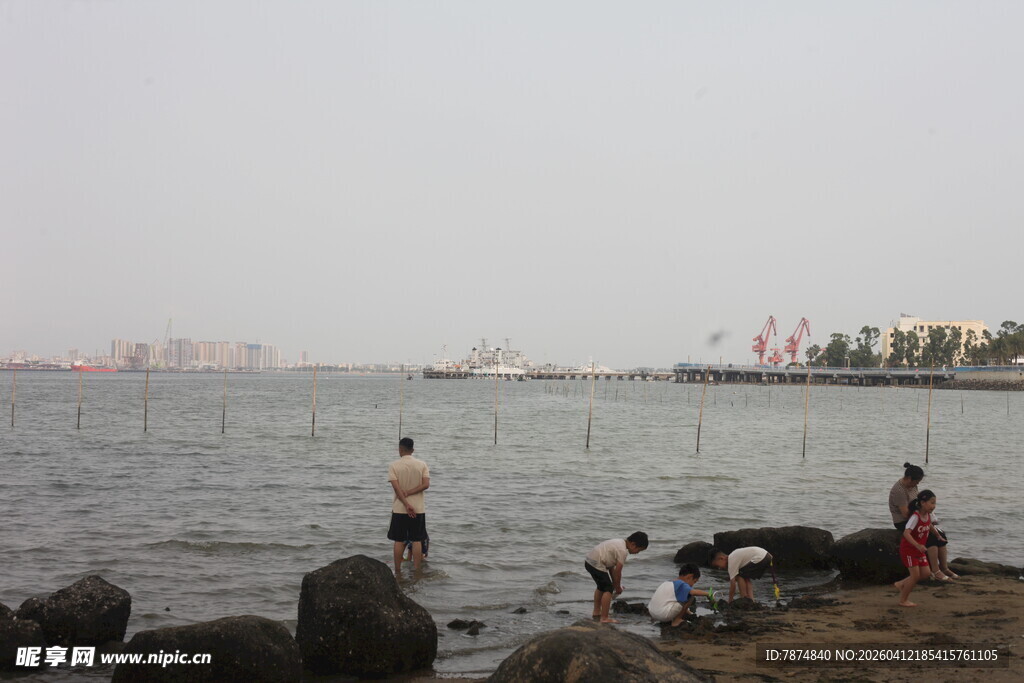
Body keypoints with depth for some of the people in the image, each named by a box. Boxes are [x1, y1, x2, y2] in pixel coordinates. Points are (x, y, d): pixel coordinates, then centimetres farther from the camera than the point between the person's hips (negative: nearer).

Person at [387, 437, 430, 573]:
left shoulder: (393, 466, -5)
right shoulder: (422, 465, 0)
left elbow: (396, 487, -13)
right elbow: (426, 484, -10)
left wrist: (406, 504, -15)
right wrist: (409, 493, -11)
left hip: (399, 509, -1)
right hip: (418, 508, 1)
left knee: (399, 541, 7)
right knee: (417, 541, 6)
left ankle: (397, 571, 11)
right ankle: (416, 571, 6)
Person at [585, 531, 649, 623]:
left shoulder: (619, 543, 14)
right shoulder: (623, 550, -16)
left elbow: (611, 566, 19)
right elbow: (617, 571, -13)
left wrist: (615, 583, 19)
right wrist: (618, 587, 1)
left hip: (589, 561, 11)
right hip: (597, 564, -11)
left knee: (601, 586, 27)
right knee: (608, 589, -6)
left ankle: (596, 612, 40)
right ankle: (604, 618, -7)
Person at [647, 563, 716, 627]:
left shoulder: (668, 583, 22)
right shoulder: (681, 585, -6)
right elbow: (693, 592, -23)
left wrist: (685, 610, 41)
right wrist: (707, 593, -10)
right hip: (664, 615, -9)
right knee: (690, 598, -4)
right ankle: (676, 621, 2)